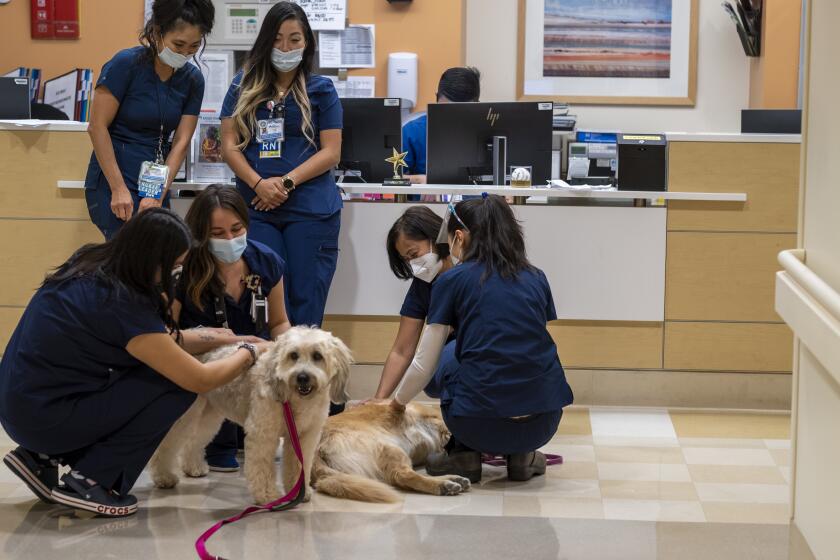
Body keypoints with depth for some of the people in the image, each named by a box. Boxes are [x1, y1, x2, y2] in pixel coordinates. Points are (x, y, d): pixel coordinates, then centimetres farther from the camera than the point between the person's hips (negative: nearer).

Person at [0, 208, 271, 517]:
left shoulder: (90, 265, 3)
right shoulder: (119, 304, -22)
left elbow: (157, 337, 18)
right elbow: (200, 379, -15)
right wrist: (251, 352, 2)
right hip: (45, 419, -9)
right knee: (178, 382, -5)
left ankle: (42, 457, 14)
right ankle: (90, 481, -3)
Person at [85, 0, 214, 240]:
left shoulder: (192, 80, 2)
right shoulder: (126, 64, -13)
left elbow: (180, 143, 1)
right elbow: (97, 127, -12)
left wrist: (159, 195, -10)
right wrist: (119, 190, -16)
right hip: (113, 183, -6)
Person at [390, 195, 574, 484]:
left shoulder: (452, 281, 4)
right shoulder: (536, 278, 13)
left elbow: (423, 367, 7)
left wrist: (397, 402, 28)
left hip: (481, 426, -3)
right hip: (543, 424, 3)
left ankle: (464, 453, 15)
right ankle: (521, 454, 18)